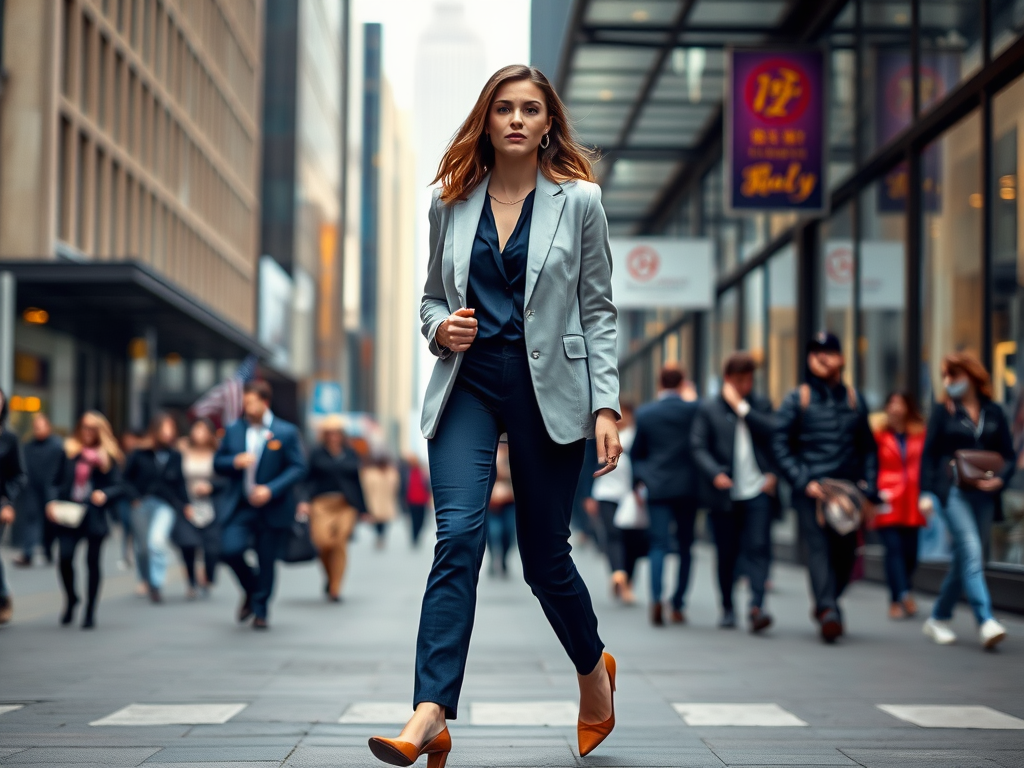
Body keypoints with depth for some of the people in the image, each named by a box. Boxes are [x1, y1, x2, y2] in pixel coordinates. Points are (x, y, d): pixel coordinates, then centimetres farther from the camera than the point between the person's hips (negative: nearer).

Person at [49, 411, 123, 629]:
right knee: (65, 557, -12)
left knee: (93, 561, 3)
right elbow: (57, 481, 10)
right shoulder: (68, 450, 8)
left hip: (95, 516, -1)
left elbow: (119, 486, 1)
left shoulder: (108, 456, 4)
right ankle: (70, 599, 15)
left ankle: (90, 611, 15)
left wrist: (104, 494, -18)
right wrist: (52, 501, -6)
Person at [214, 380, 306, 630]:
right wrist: (234, 462, -12)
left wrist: (271, 489, -18)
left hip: (272, 510, -2)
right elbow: (217, 463, 12)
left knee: (266, 562, 3)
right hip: (239, 507, 2)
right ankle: (251, 591, 14)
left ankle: (260, 611, 21)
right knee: (230, 550, -15)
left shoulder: (286, 432, -4)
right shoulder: (233, 430, 8)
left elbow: (298, 468, -6)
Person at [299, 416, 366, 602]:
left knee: (340, 544, -8)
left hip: (347, 506, 2)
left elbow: (357, 482, 14)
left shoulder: (351, 455, 11)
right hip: (321, 503, -2)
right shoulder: (317, 454, 5)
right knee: (323, 541, -18)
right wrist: (304, 501, -12)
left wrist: (361, 509, 14)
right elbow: (308, 480, 2)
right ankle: (330, 578, 10)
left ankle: (335, 589, 0)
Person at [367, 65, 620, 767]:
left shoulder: (579, 201, 1)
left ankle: (594, 669, 35)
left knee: (545, 554, 6)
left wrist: (606, 405, -7)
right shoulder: (451, 204, 8)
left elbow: (598, 311, 2)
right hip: (468, 383, 2)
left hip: (548, 387, -1)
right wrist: (440, 328, -5)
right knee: (459, 533, -16)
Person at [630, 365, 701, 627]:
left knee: (659, 544, -2)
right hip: (688, 487, 0)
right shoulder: (694, 409, -3)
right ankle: (678, 605, 9)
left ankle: (656, 598, -22)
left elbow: (635, 453, 7)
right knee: (685, 545, 9)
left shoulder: (644, 413, 1)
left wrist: (640, 478, 14)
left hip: (657, 487, 0)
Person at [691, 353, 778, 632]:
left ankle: (756, 606, -19)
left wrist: (742, 407, -7)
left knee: (758, 547, -12)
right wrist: (714, 473, -16)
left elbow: (774, 434, -5)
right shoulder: (709, 408, 5)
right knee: (727, 554, 7)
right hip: (725, 492, 0)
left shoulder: (761, 405, 10)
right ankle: (728, 608, 21)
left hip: (758, 491, 0)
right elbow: (698, 446, 0)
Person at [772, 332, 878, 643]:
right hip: (810, 489, -3)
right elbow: (780, 445, 1)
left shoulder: (854, 399, 15)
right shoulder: (797, 399, 6)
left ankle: (825, 604, 26)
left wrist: (867, 487, 5)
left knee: (845, 553, 4)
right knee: (819, 547, -16)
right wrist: (803, 481, -10)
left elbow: (868, 448, 18)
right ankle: (828, 611, -23)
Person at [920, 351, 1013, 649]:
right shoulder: (943, 411, 4)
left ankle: (938, 618, 22)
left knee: (964, 560, 9)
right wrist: (926, 492, -5)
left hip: (984, 495, 3)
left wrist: (999, 479, -9)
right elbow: (929, 453, 3)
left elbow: (1008, 455, 10)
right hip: (953, 491, -3)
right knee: (971, 553, -17)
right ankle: (986, 622, -23)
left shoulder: (993, 412, 9)